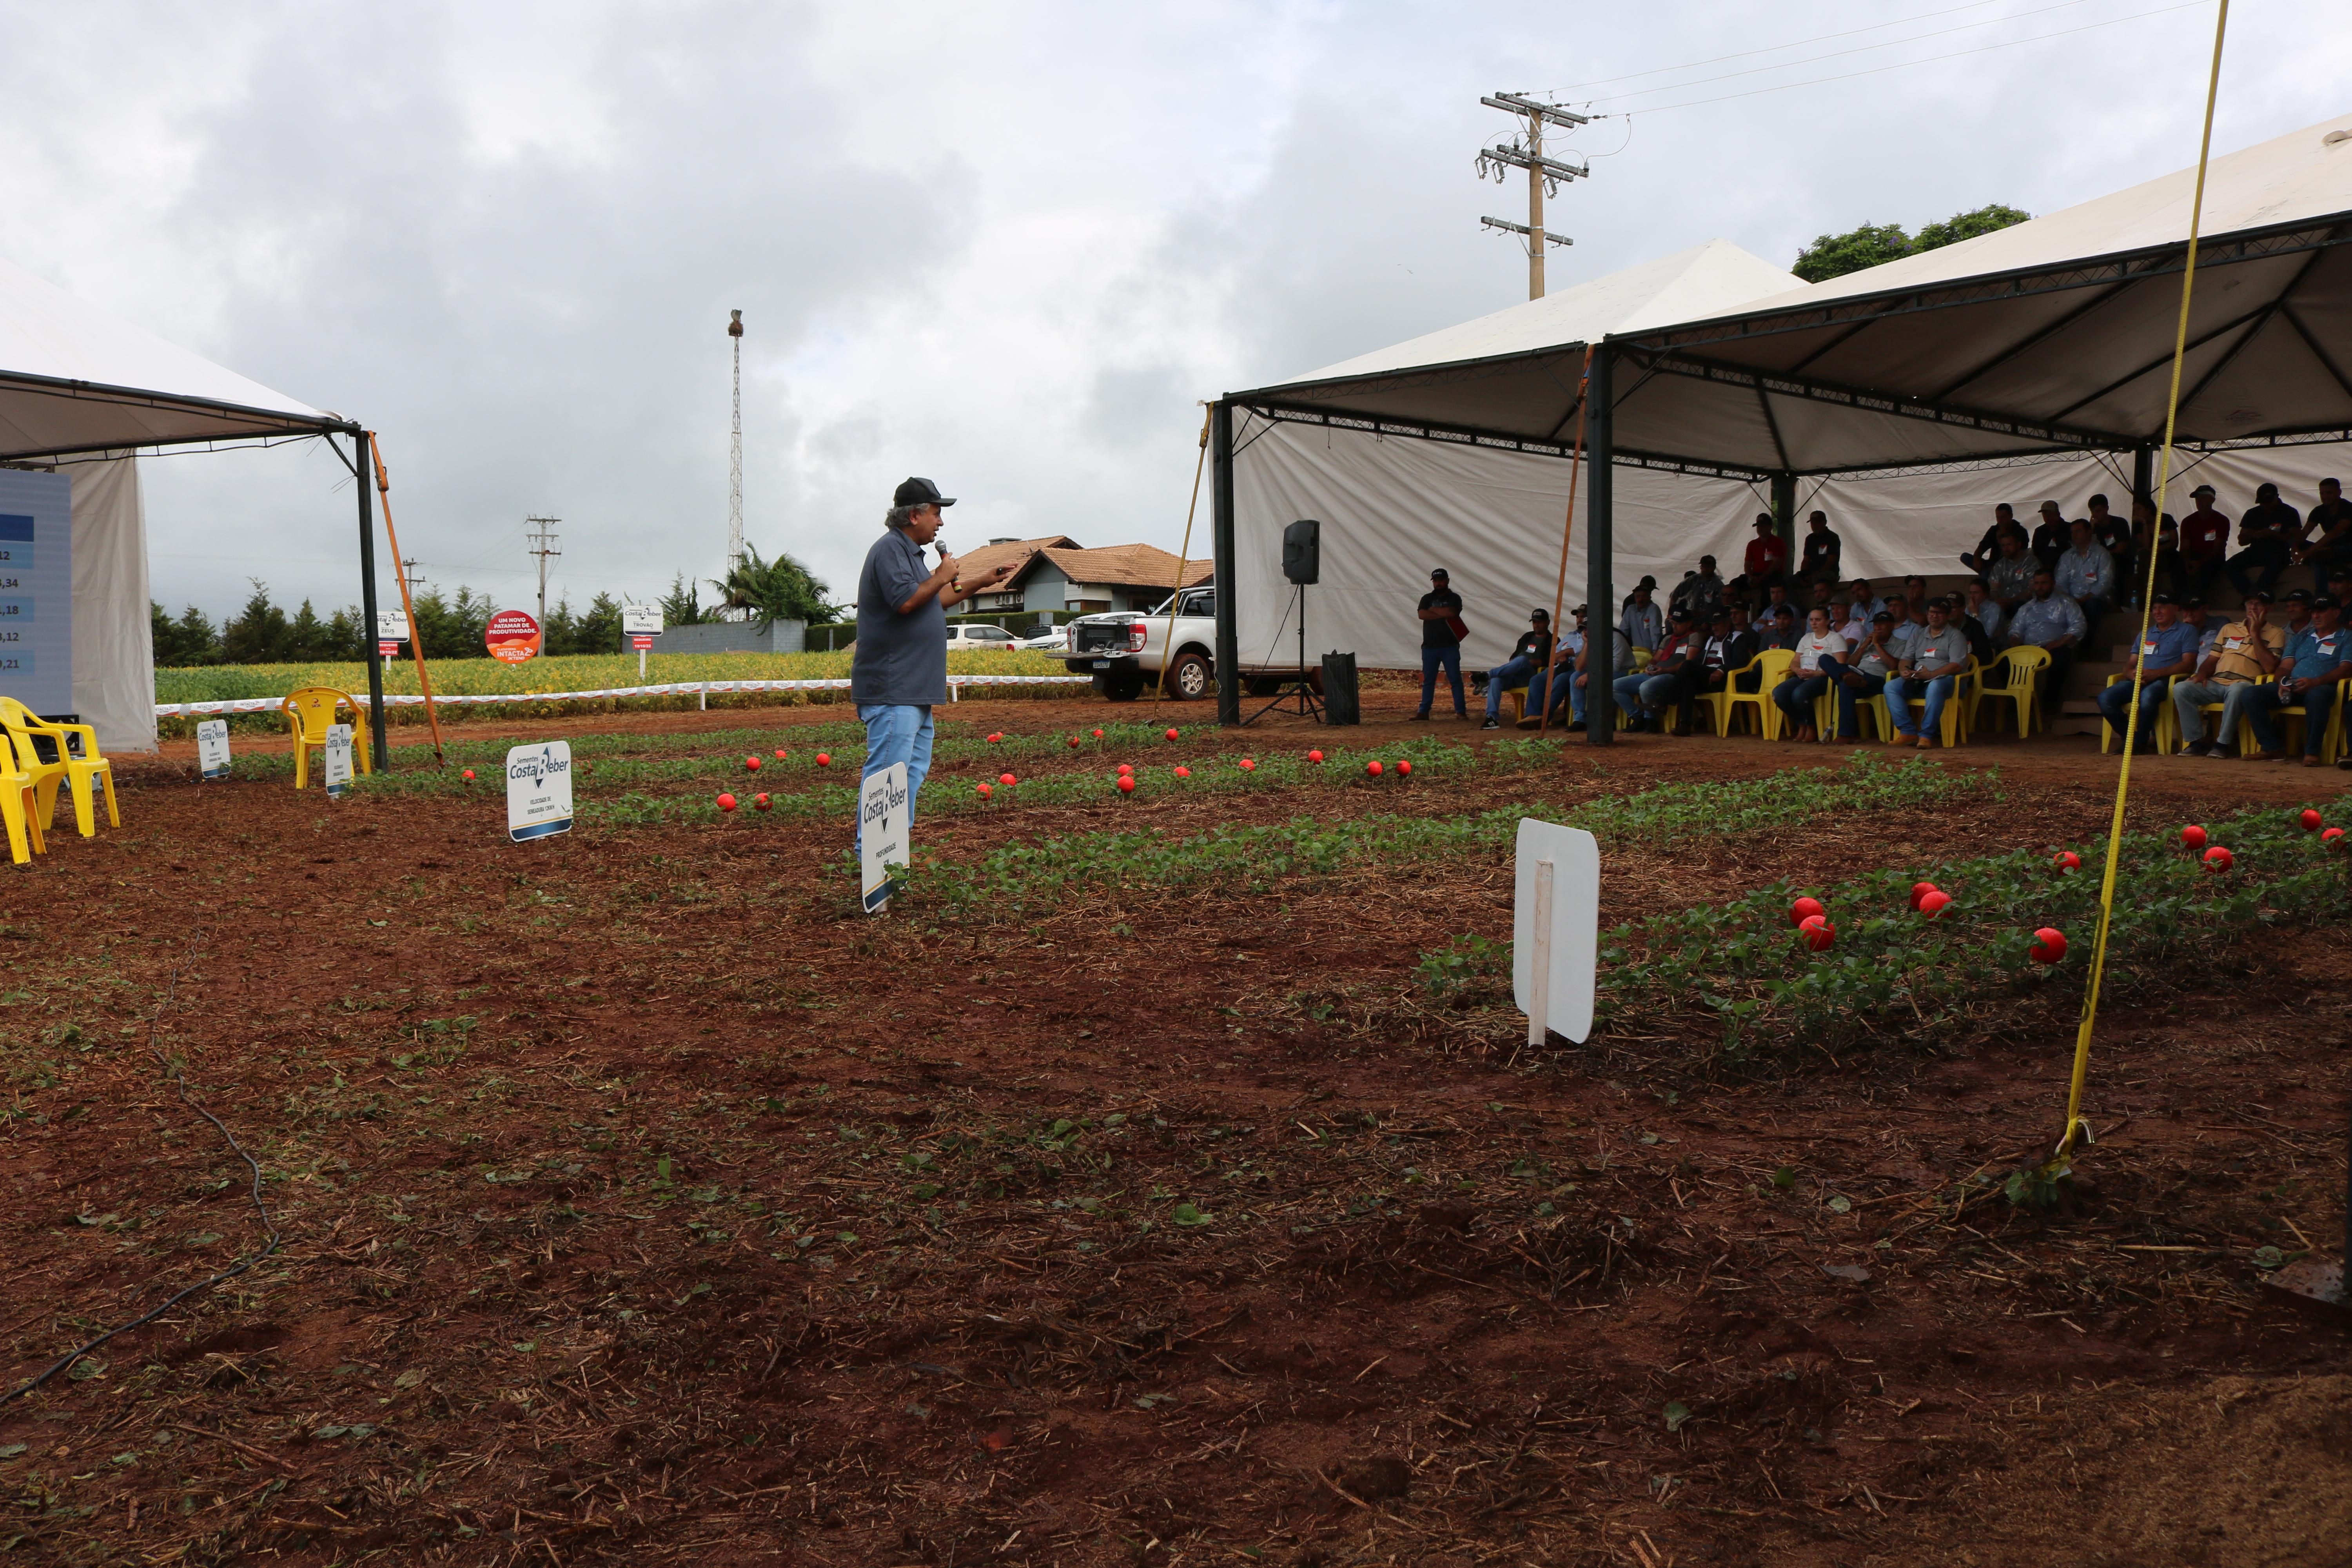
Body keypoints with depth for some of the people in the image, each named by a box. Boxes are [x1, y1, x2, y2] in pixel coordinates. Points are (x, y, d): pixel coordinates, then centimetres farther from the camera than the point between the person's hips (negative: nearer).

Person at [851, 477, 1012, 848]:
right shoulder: (890, 549, -12)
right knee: (888, 771, -12)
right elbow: (905, 601, -25)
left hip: (914, 692, 11)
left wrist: (978, 583, 28)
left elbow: (931, 603, 32)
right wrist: (943, 577, -11)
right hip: (892, 691, -11)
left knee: (914, 769, 13)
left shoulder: (909, 552, 21)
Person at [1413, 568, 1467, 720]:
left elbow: (1452, 613, -16)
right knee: (1428, 681, 6)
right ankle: (1424, 711, 8)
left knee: (1455, 680, -2)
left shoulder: (1455, 598, 4)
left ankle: (1461, 711, -1)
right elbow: (1422, 614, -7)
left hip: (1450, 647, -3)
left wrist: (1433, 609, -4)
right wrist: (1443, 614, -12)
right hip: (1429, 647, 3)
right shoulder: (1427, 598, 12)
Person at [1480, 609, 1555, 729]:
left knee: (1522, 660, -37)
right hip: (1514, 675, 5)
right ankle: (1492, 717, -39)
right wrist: (1512, 666, 5)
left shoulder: (1552, 641, 9)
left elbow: (1549, 661, -7)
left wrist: (1527, 663, -13)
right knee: (1496, 679, -28)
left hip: (1531, 676, -5)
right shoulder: (1527, 637, 29)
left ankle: (1488, 675, -38)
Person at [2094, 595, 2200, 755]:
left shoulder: (2187, 631, 11)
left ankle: (2142, 742, -23)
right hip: (2138, 681, 5)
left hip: (2164, 680, -5)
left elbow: (2188, 664, -3)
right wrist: (2132, 674, -5)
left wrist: (2156, 673, -16)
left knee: (2147, 696, -41)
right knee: (2105, 698, -25)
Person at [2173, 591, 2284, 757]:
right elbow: (2212, 660, 24)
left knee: (2237, 690, -41)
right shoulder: (2229, 629, 24)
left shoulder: (2276, 633, 9)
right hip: (2216, 683, 5)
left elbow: (2270, 667, -7)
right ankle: (2197, 741, -18)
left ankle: (2223, 744, -29)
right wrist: (2202, 674, 0)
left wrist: (2255, 634, -4)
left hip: (2244, 684, -5)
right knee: (2181, 689, -23)